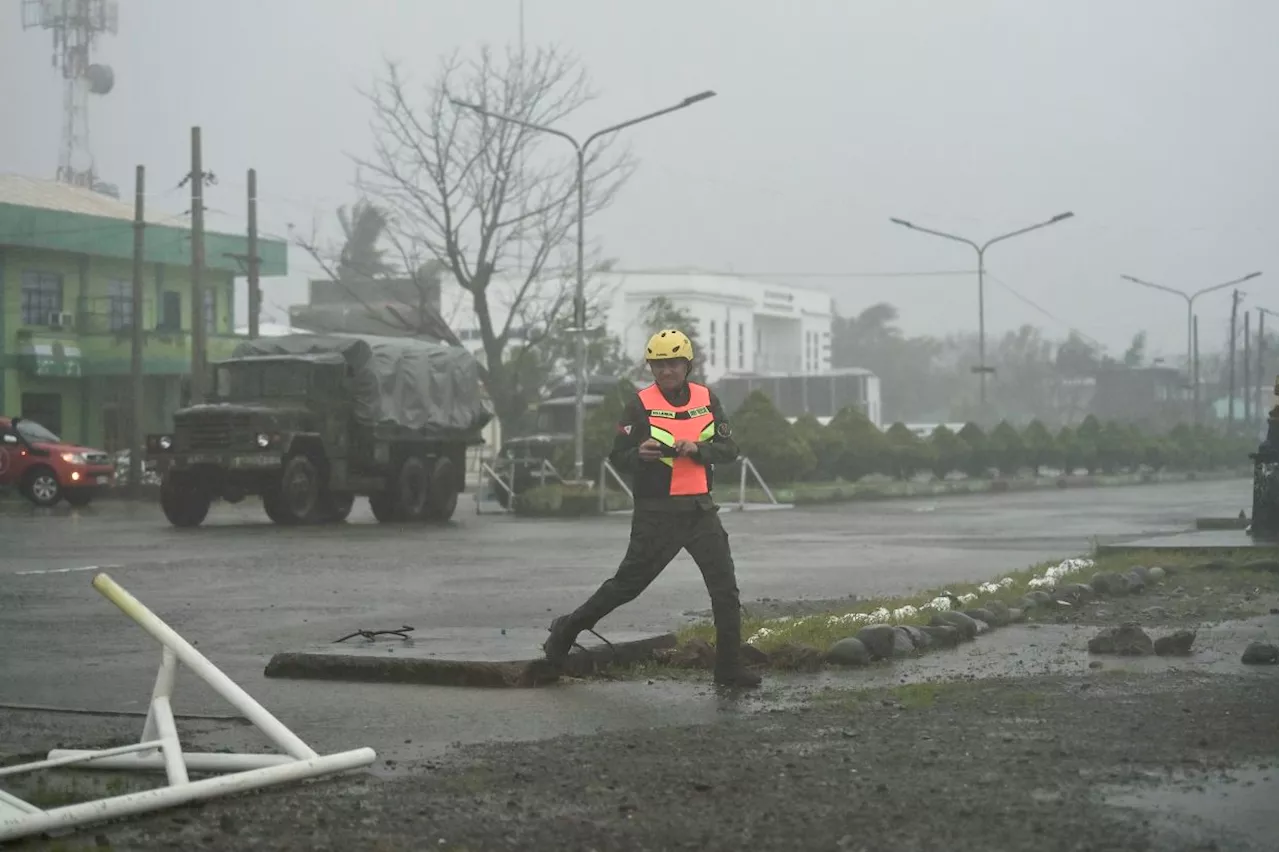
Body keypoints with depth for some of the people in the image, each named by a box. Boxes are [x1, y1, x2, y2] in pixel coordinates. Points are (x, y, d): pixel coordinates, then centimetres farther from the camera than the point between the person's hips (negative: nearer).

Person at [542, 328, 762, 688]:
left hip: (700, 509, 4)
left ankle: (729, 667, 7)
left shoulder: (706, 399, 6)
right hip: (657, 513, -4)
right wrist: (640, 454, -28)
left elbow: (729, 449, 3)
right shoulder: (641, 404, -6)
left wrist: (698, 449, -15)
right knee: (627, 583, 1)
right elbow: (617, 457, -6)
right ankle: (567, 629, 19)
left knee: (725, 588, 0)